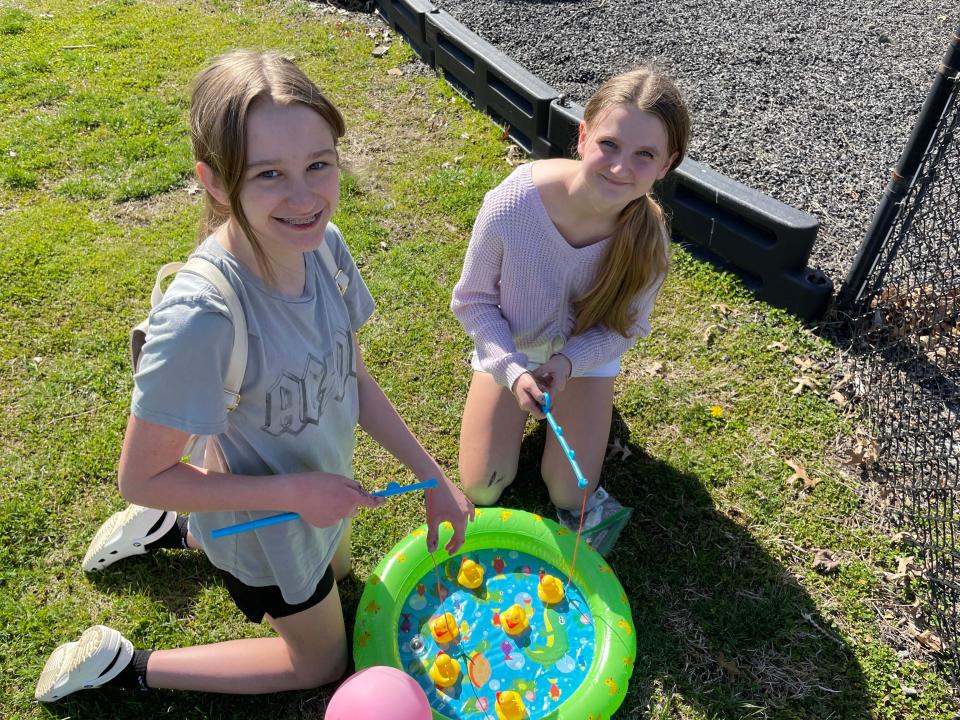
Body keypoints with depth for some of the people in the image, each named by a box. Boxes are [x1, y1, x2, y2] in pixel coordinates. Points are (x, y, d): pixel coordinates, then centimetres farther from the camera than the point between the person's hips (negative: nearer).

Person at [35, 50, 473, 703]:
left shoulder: (324, 244, -20)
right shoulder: (201, 317, -40)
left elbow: (354, 380, -6)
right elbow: (143, 478, -26)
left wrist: (434, 479, -6)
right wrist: (295, 492, -25)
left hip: (324, 490, 6)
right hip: (265, 521, -6)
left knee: (333, 570, 38)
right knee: (322, 663, 20)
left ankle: (170, 530, 43)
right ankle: (123, 666, 29)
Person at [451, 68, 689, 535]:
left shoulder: (647, 238, -30)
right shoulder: (510, 206, -36)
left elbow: (625, 327, -12)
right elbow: (472, 300, -18)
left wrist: (568, 361, -29)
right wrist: (511, 371, -29)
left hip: (586, 352, 1)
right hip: (509, 347, 0)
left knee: (571, 496, 5)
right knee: (482, 490, 6)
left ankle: (574, 400, 29)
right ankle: (523, 397, 29)